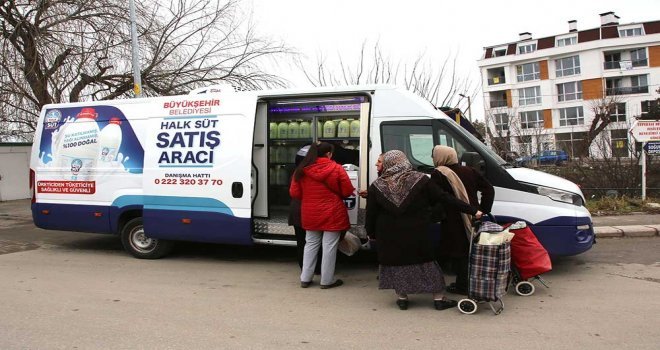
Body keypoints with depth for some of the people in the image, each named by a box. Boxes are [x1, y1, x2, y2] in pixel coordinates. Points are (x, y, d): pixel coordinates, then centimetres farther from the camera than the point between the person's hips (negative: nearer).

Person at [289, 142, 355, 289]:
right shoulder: (337, 169, -11)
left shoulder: (301, 170, -3)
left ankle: (305, 278, 22)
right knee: (329, 246, 6)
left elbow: (294, 193, 0)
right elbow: (347, 191, -7)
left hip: (310, 214, 4)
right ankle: (327, 280, 16)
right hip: (332, 214, -4)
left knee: (311, 244, 17)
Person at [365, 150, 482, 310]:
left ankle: (402, 298, 21)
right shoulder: (420, 180, -6)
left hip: (389, 238, 1)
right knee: (428, 262, 12)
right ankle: (438, 299, 19)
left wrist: (371, 233, 15)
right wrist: (472, 210, -5)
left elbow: (371, 214, 0)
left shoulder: (377, 186, -3)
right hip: (417, 235, 0)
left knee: (396, 263, 15)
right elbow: (445, 198, -8)